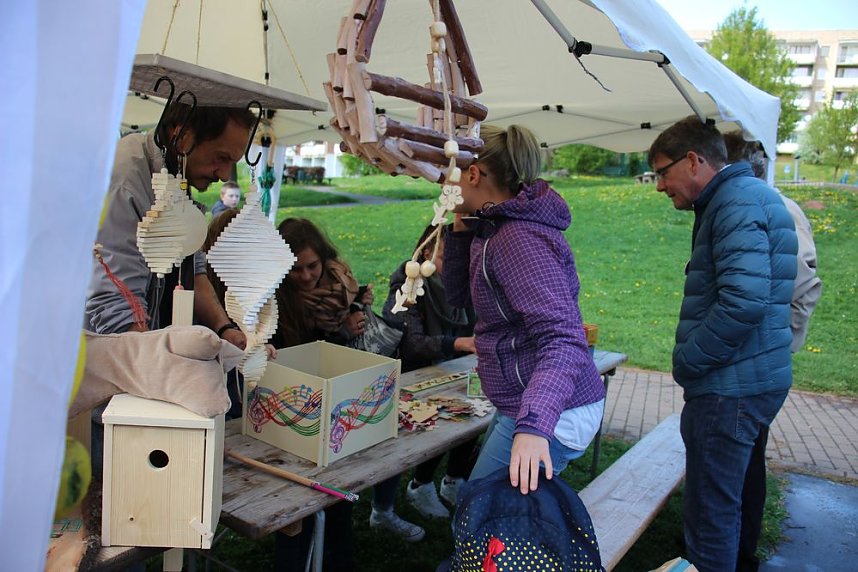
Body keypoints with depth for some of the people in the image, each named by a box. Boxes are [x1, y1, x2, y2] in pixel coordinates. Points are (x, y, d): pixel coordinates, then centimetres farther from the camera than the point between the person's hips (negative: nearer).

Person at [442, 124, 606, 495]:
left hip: (549, 414, -10)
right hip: (523, 408, 10)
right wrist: (460, 231, 4)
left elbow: (564, 338, -31)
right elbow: (460, 296, 16)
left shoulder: (518, 239, -23)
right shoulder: (492, 228, 8)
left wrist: (533, 426, -43)